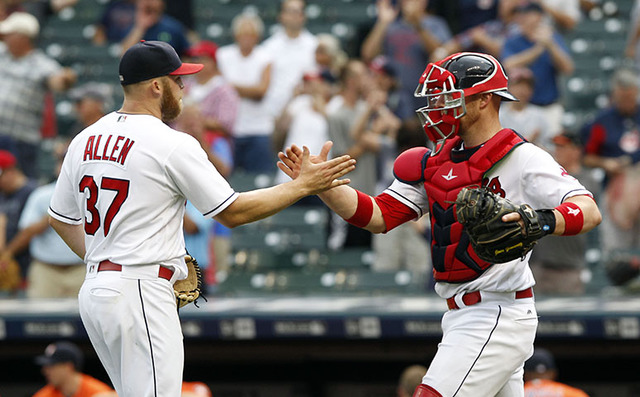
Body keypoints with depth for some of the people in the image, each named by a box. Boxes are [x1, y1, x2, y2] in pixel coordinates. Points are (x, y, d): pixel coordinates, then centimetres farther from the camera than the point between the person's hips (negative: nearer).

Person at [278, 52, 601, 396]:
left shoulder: (523, 159, -11)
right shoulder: (434, 162, 13)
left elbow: (590, 212, -22)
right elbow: (377, 216, 10)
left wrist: (543, 221, -42)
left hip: (500, 316, -8)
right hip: (462, 316, 8)